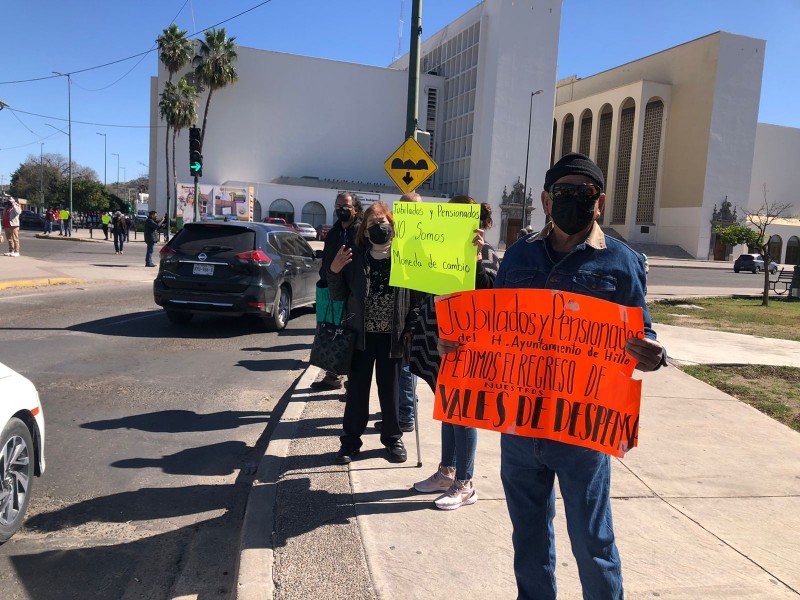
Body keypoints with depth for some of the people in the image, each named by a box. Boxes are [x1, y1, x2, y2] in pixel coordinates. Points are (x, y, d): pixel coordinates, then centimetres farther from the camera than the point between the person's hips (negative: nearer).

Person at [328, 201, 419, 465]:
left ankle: (393, 438, 30)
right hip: (361, 334, 1)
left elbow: (415, 295, -4)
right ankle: (351, 440, 23)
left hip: (392, 335, -1)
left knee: (389, 389, 12)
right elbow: (338, 295, 3)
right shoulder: (354, 257, -1)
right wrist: (334, 272, -14)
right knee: (357, 389, 9)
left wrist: (410, 329, -11)